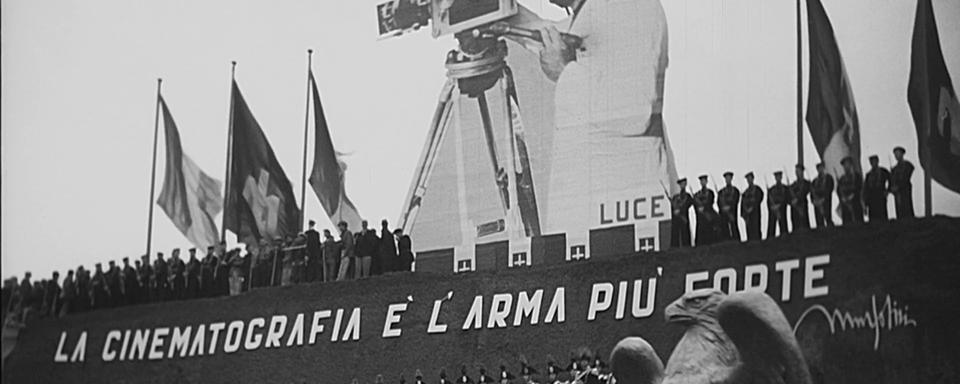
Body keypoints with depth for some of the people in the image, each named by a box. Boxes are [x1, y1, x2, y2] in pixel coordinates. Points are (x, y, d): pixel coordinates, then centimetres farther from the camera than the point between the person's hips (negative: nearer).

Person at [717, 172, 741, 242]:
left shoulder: (735, 190, 11)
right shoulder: (721, 191, 17)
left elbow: (736, 201, 1)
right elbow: (718, 202, 9)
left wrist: (729, 207, -12)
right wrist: (723, 207, -8)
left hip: (732, 212, -2)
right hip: (723, 213, 2)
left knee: (734, 229, -8)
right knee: (724, 230, -5)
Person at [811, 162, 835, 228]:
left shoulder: (828, 178, 6)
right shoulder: (815, 180, 19)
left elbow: (829, 189, -4)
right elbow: (812, 191, 15)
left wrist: (823, 199, -12)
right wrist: (814, 200, -3)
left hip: (825, 202, -4)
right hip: (817, 203, 4)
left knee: (828, 219, -10)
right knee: (819, 222, -4)